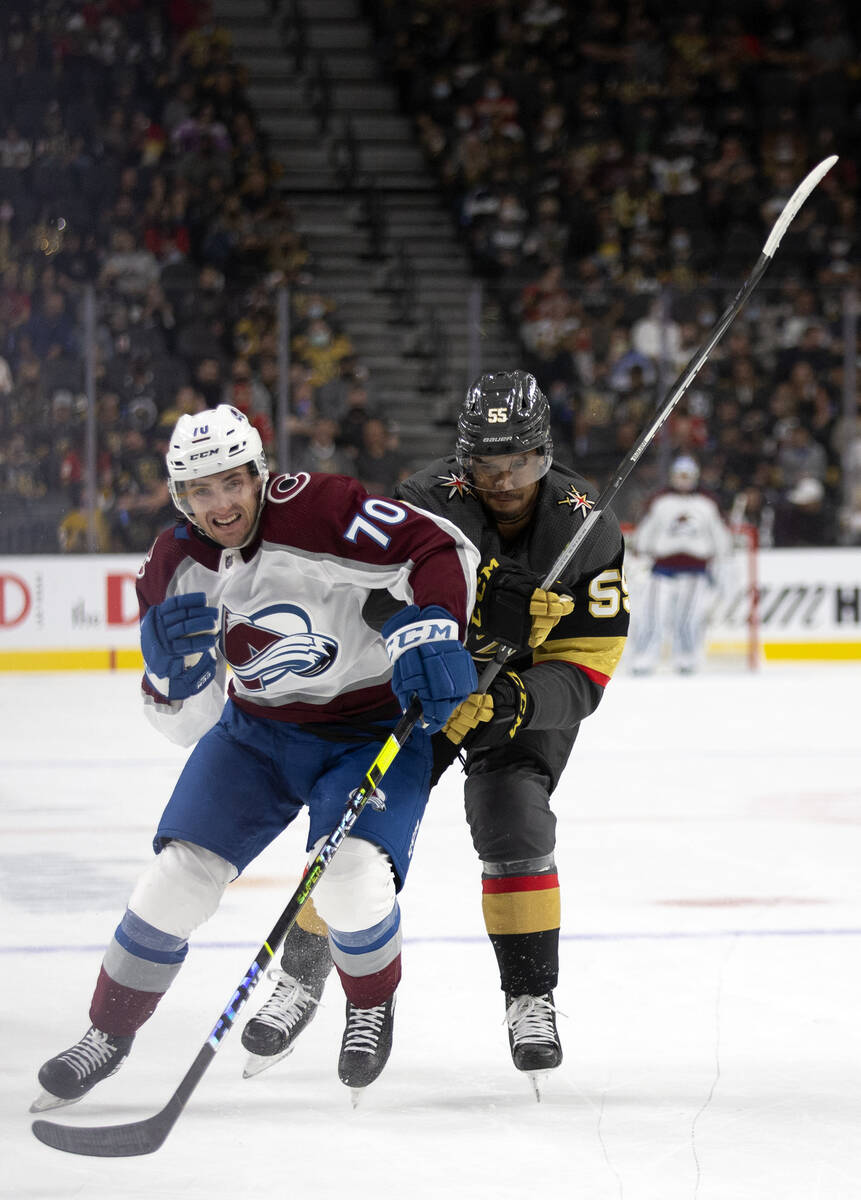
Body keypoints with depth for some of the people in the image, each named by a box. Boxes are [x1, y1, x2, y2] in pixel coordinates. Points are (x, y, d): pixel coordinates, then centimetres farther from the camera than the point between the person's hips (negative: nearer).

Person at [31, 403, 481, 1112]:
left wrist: (431, 635, -42)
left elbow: (442, 550, -26)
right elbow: (188, 724, -4)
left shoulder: (318, 513, -26)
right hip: (258, 728, 4)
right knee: (181, 873, -7)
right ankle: (108, 1033, 12)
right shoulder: (174, 570, -8)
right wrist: (173, 663, -26)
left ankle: (373, 1005, 10)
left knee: (353, 885, -24)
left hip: (374, 726, -4)